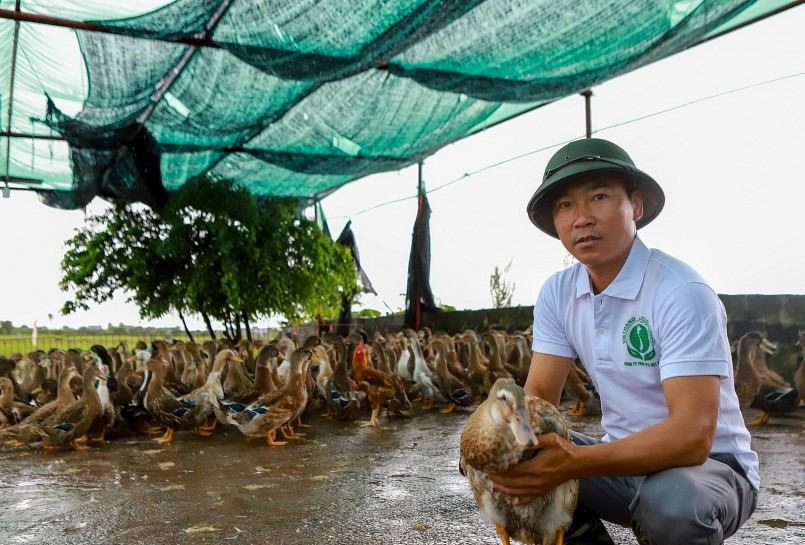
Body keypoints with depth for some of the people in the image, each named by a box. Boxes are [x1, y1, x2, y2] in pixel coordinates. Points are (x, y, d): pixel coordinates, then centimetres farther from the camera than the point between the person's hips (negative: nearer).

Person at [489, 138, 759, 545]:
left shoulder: (682, 294, -22)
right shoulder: (557, 294, -3)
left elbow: (692, 435, -30)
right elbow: (538, 395, -4)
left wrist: (576, 462, -41)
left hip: (708, 464, -4)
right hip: (621, 458, 5)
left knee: (672, 500, -36)